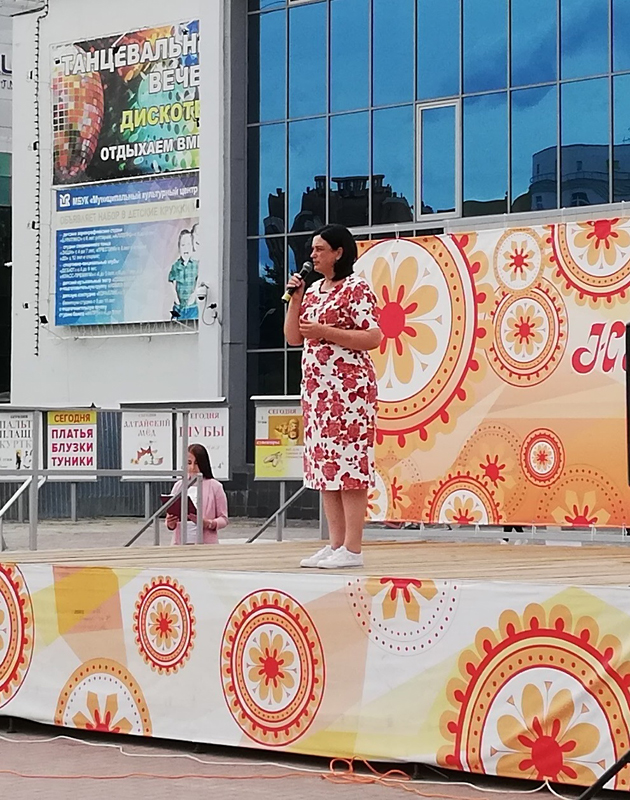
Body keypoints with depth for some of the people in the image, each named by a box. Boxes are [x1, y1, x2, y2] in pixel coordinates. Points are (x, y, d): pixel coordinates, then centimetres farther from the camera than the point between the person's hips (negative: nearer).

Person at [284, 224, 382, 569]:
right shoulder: (313, 291, 18)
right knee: (324, 465, 7)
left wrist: (324, 332, -17)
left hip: (348, 386, -9)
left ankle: (352, 549, -9)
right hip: (316, 387, 9)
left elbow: (373, 338, -13)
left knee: (348, 463, -9)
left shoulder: (356, 288, -6)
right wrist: (295, 298, 6)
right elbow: (293, 337, 18)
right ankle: (335, 545, 11)